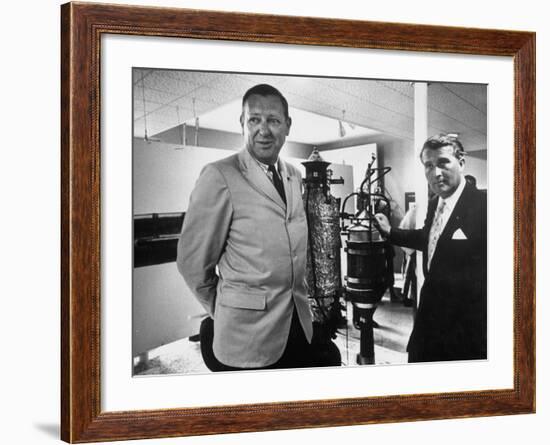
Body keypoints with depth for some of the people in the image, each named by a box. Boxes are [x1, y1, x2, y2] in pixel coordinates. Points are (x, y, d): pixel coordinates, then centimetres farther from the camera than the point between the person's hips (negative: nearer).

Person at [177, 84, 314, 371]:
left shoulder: (295, 176, 10)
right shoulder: (219, 176, -12)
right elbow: (192, 261, -9)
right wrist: (224, 311, 2)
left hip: (299, 327, 6)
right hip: (246, 336, -6)